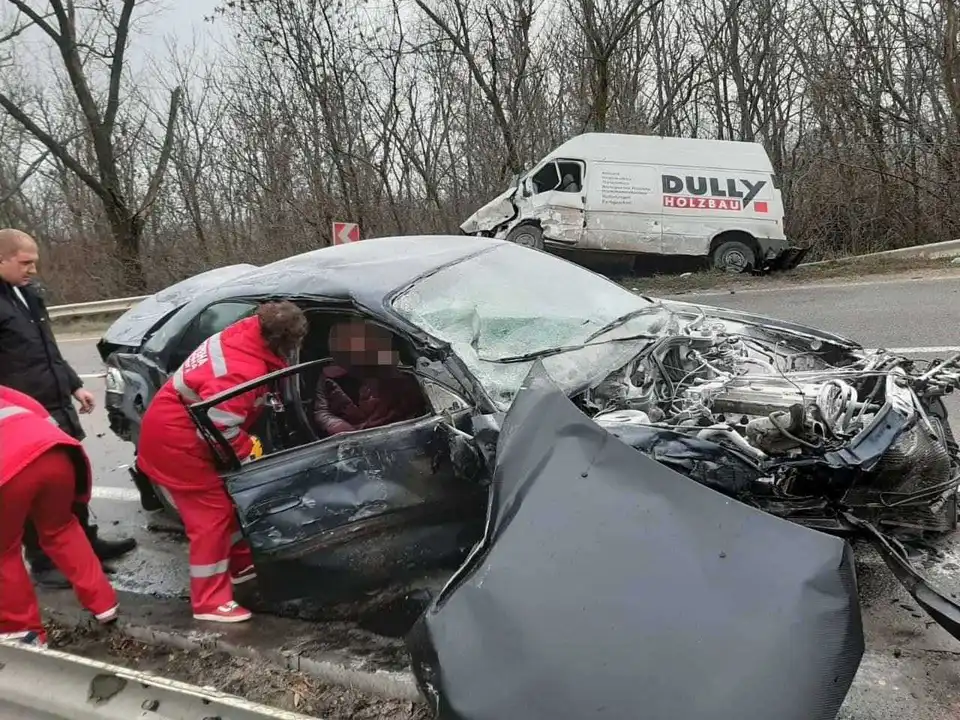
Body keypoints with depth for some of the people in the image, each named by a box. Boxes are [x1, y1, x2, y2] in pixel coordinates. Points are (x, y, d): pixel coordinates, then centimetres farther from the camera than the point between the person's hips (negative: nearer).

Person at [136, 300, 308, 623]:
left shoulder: (247, 336, -3)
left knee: (225, 499, 20)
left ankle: (239, 563, 36)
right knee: (212, 513, -5)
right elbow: (219, 427, -34)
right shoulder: (246, 370, -32)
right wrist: (251, 449, -18)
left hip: (174, 426, 10)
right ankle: (211, 602, 4)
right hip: (175, 438, -10)